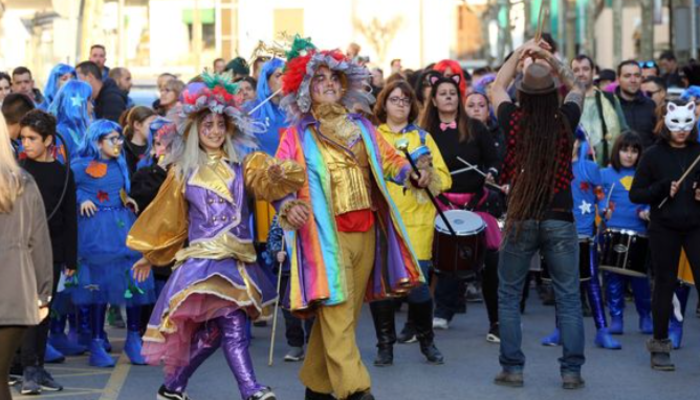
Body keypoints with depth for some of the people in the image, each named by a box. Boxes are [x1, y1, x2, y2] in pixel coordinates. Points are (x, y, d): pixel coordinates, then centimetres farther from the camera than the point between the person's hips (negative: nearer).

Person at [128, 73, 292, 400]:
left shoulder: (243, 164, 10)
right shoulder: (184, 171, 9)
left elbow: (266, 182, -11)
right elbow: (166, 217, 18)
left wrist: (277, 174, -34)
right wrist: (150, 255, 24)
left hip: (238, 257, 2)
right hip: (204, 257, -2)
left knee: (213, 329, 4)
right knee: (232, 322, -19)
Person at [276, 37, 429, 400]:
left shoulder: (361, 127, 14)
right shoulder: (297, 136, 0)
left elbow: (388, 159, 15)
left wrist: (412, 174, -5)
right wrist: (290, 206, -25)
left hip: (365, 232, 5)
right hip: (325, 234, -5)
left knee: (344, 315, 10)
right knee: (337, 314, -13)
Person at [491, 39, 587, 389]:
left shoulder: (514, 122, -5)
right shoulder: (565, 122, -5)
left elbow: (497, 87, 16)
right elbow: (577, 88, 17)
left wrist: (519, 54, 23)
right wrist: (551, 59, 17)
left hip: (519, 220, 0)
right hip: (559, 220, 0)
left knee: (509, 296, 12)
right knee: (568, 298, 6)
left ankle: (512, 368, 10)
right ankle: (571, 370, 3)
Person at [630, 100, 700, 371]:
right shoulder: (653, 155, 1)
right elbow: (635, 194, 0)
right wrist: (663, 189, -15)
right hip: (664, 229, -1)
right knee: (664, 285, 6)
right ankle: (660, 345, 16)